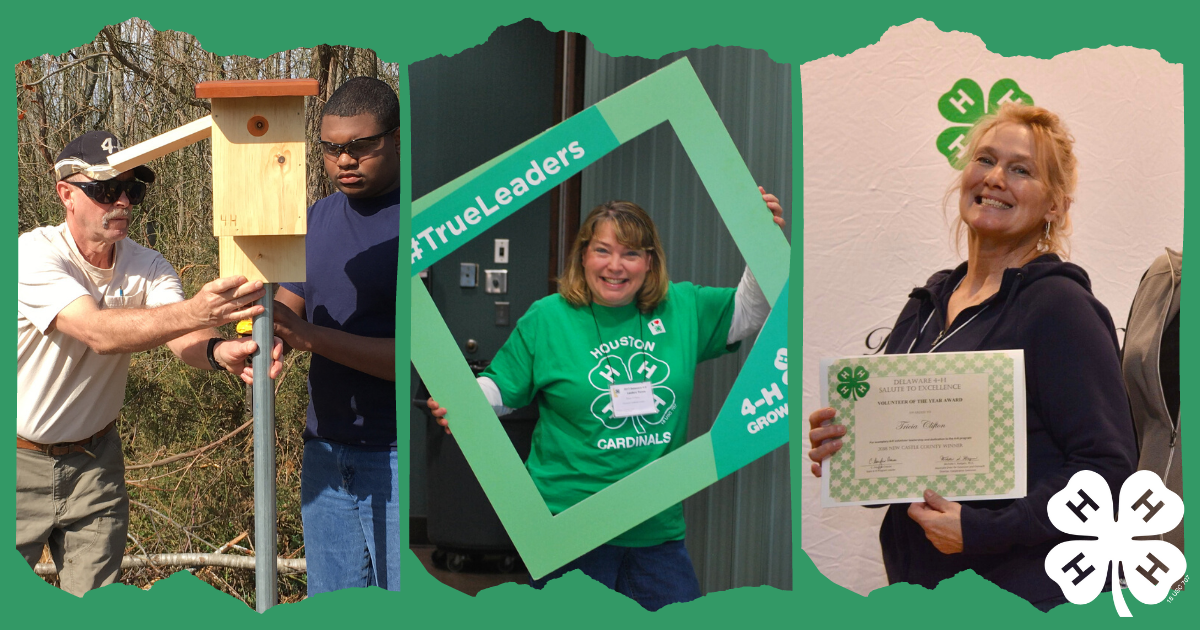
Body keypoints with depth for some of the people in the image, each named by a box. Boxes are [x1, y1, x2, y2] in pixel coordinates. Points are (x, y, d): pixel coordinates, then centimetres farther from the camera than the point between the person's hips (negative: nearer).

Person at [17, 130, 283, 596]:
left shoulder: (146, 266, -6)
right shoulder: (33, 255, -21)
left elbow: (180, 337, -24)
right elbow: (99, 333, -37)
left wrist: (218, 351, -49)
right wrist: (195, 311, -54)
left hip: (95, 459, 4)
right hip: (21, 459, -4)